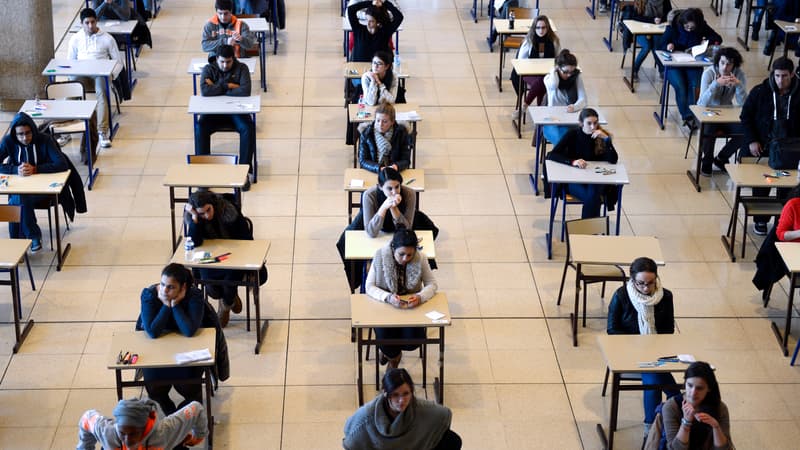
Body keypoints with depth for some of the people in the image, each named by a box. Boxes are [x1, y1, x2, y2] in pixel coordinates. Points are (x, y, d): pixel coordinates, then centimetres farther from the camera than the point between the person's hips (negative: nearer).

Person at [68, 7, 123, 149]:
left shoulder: (107, 39, 5)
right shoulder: (75, 39, 12)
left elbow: (118, 62, 8)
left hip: (101, 73, -2)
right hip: (81, 73, 2)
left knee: (101, 93, -37)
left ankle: (103, 132, -44)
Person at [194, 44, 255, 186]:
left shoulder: (241, 68, -4)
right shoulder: (209, 69, -1)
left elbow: (245, 91, -21)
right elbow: (204, 91, -19)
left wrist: (217, 89, -16)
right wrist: (227, 86, -17)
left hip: (237, 111, -1)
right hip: (214, 112, 1)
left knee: (248, 128, -31)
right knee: (200, 127, -29)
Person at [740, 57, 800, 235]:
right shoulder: (759, 92, -5)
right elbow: (745, 117, 2)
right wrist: (751, 141, -7)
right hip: (762, 149, 0)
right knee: (761, 187, 7)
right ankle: (760, 221, 21)